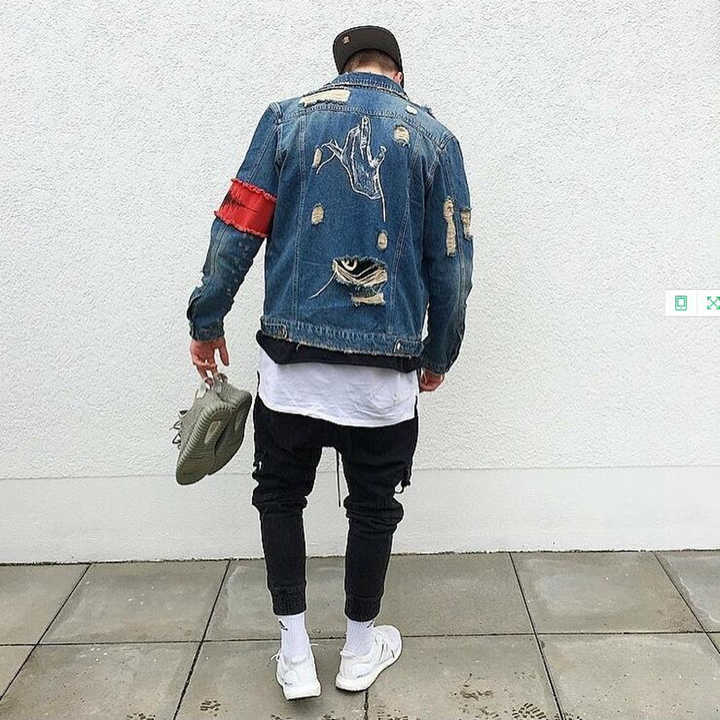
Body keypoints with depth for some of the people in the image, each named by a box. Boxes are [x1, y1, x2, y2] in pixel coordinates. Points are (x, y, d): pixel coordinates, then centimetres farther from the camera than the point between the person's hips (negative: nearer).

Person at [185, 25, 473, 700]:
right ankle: (359, 649, 33)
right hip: (386, 371, 0)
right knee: (373, 507, 16)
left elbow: (237, 230, -2)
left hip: (291, 359, 0)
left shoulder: (287, 117, 4)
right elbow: (452, 263, 3)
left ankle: (295, 654, 25)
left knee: (280, 497, 18)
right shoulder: (433, 136, 4)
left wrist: (206, 321, 7)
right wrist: (439, 354, 15)